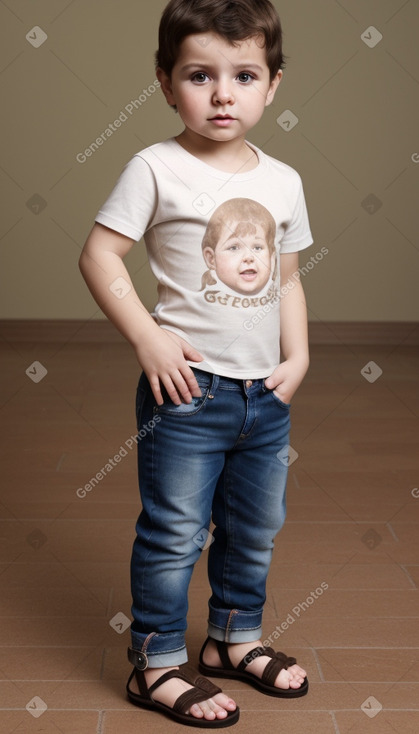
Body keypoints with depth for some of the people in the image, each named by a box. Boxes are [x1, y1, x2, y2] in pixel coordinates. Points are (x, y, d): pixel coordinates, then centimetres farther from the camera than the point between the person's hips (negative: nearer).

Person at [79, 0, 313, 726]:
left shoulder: (283, 181, 7)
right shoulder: (157, 168, -9)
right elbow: (98, 255, -11)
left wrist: (299, 355, 5)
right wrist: (149, 338, -17)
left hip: (266, 394, 6)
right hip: (188, 388, -6)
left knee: (255, 529, 18)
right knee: (175, 532, 2)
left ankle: (235, 638, 39)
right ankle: (155, 665, 19)